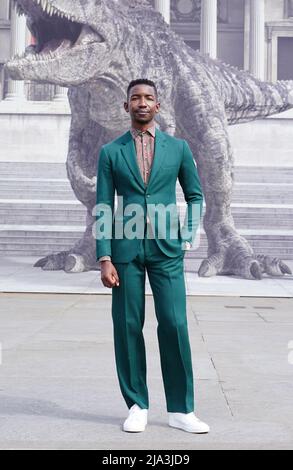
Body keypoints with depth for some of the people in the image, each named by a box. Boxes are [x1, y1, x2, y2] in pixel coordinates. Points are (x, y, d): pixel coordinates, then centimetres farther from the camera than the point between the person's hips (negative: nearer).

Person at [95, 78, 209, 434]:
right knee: (127, 326, 1)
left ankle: (180, 410, 6)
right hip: (126, 247, 0)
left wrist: (187, 238, 4)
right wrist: (104, 259, -6)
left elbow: (195, 195, 16)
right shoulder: (110, 152, 6)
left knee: (174, 325, -5)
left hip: (166, 247, 0)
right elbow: (103, 208, 2)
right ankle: (137, 406, 14)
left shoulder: (177, 147, 8)